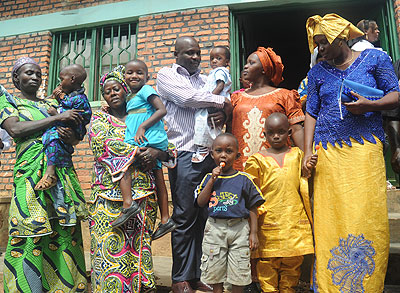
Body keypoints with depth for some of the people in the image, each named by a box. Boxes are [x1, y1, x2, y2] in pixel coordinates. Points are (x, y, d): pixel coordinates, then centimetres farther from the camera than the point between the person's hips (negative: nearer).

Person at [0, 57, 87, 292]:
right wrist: (58, 118, -12)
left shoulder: (52, 103, 21)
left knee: (66, 232, 1)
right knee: (31, 234, -7)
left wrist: (70, 137, -9)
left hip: (62, 172, 4)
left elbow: (76, 137, 15)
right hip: (31, 171, -3)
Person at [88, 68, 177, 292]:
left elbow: (171, 149, 10)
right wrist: (141, 152, -13)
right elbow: (107, 144, -11)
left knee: (139, 246, 4)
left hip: (144, 196, 3)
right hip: (111, 196, -2)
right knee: (111, 248, -6)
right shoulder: (99, 119, 10)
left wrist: (158, 153, -12)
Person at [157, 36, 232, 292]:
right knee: (185, 216, -4)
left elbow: (221, 107, 20)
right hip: (185, 154, -5)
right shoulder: (166, 75, 8)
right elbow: (187, 98, -10)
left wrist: (223, 115, -4)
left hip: (210, 153, 5)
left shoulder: (205, 79, 24)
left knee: (204, 216, 6)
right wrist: (222, 102, 0)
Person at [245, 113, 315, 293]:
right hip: (269, 220, -2)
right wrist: (258, 209, -8)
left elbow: (303, 182, 12)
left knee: (293, 259, 10)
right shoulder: (258, 159, 3)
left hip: (295, 218, 2)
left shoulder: (297, 154, 11)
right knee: (267, 260, 3)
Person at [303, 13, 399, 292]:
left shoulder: (374, 58, 11)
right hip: (328, 154, 2)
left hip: (365, 149, -2)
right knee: (330, 221, -2)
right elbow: (311, 113, 13)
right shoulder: (318, 72, 17)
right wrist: (307, 152, 3)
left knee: (368, 217, -7)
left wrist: (369, 105, -13)